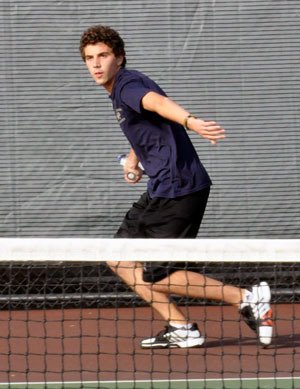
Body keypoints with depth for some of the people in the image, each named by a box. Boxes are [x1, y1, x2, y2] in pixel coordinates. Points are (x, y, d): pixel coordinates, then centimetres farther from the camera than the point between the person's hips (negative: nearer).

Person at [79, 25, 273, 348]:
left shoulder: (128, 85, -13)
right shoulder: (117, 92, 18)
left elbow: (158, 102, -38)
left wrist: (191, 122, -56)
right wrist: (132, 160, 29)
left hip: (178, 188, -10)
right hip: (161, 191, 10)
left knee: (157, 278, -8)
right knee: (119, 258, 13)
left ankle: (248, 299, -6)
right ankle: (181, 330, 10)